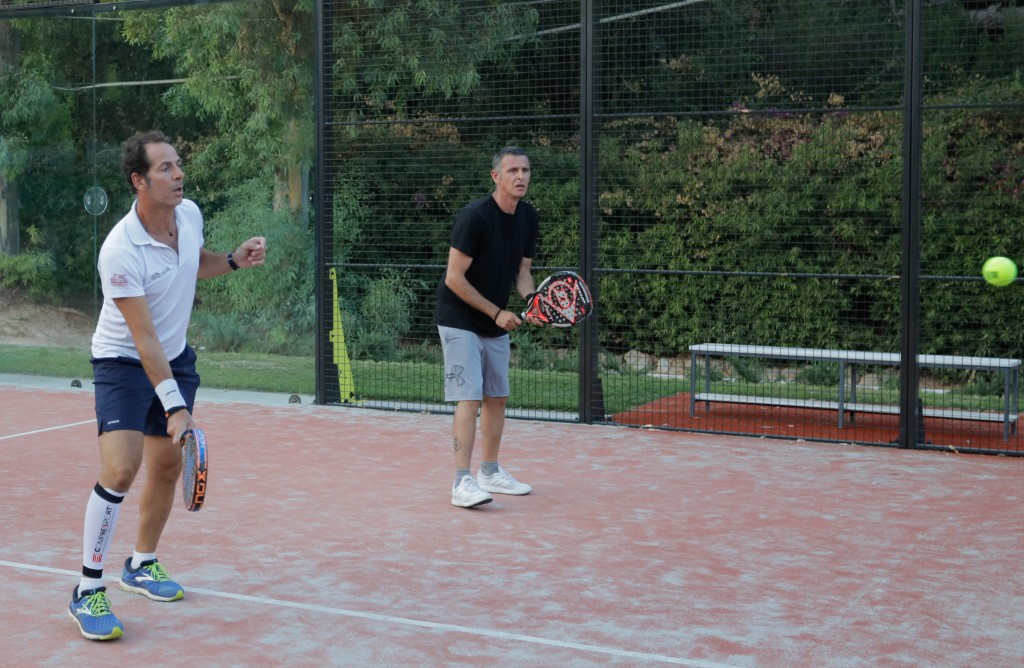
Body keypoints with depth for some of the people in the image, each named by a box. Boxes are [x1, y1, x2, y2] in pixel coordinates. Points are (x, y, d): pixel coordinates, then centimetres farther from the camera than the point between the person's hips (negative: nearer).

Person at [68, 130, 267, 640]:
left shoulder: (190, 213, -8)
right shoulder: (120, 251, -29)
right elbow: (145, 339, -29)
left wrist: (235, 259, -3)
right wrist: (174, 406, -32)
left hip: (176, 357, 7)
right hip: (123, 362, -7)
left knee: (168, 465, 12)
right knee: (120, 469, -19)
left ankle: (142, 564, 33)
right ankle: (88, 592, -7)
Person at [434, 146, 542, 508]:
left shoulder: (528, 216, 1)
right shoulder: (474, 216, -22)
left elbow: (522, 272, 8)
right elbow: (454, 278, -21)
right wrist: (497, 312, -20)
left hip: (496, 324, 8)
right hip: (459, 320, -8)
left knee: (497, 398, 12)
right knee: (470, 399, -14)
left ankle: (490, 472, 26)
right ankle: (462, 483, -14)